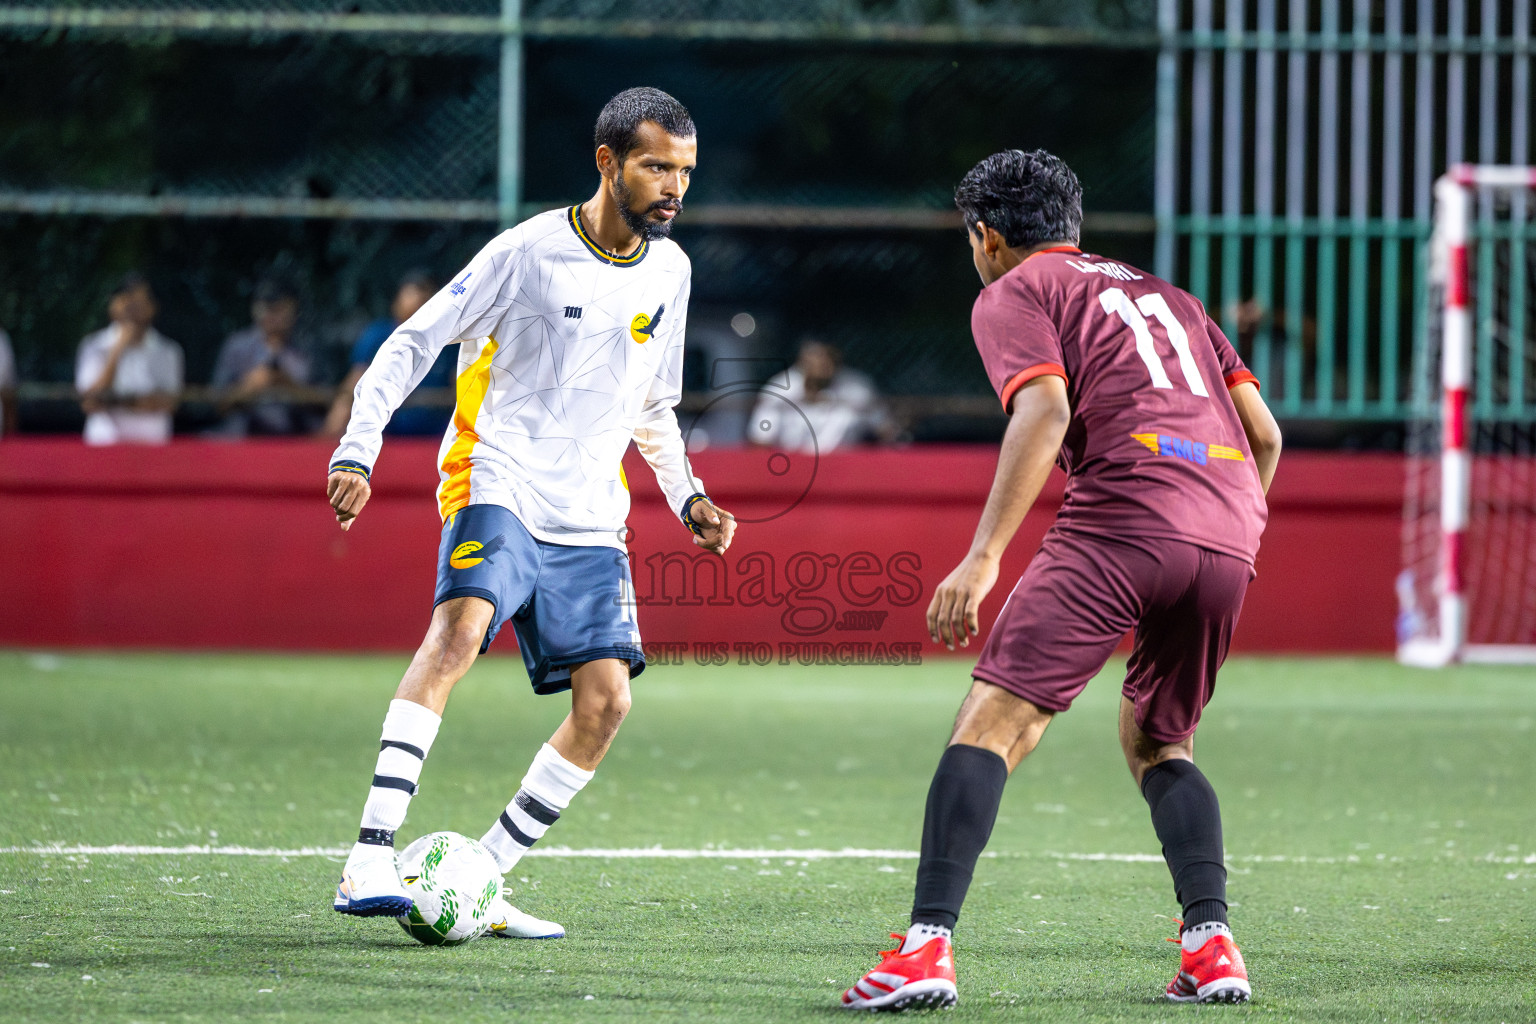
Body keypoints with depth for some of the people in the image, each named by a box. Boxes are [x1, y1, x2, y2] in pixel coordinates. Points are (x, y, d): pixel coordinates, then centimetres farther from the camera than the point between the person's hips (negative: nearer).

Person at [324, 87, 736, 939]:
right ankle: (371, 860, -38)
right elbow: (413, 344, -3)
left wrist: (687, 496, 12)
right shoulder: (529, 251, -7)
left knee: (605, 697, -8)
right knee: (461, 626, -31)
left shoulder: (668, 270, 11)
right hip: (497, 485, -6)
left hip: (590, 518, 6)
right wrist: (357, 451, -13)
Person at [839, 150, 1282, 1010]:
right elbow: (1264, 433, 22)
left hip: (1120, 520, -6)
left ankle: (929, 947, -21)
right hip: (1229, 538, 6)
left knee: (992, 723, -8)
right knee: (1158, 744, 23)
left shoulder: (1013, 294, 12)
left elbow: (1045, 411, -8)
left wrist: (984, 557, -13)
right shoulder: (1166, 294, 30)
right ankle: (1212, 946, 6)